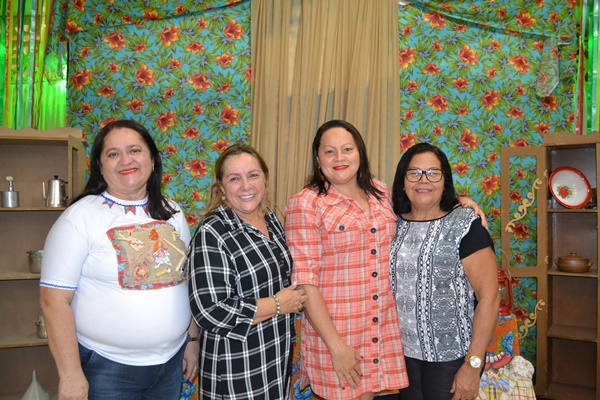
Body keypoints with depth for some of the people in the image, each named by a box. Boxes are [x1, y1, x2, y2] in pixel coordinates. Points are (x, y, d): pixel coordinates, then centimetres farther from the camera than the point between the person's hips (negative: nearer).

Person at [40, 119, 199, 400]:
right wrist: (71, 377, -14)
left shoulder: (171, 213, 4)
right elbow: (54, 301, -13)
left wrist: (192, 340, 12)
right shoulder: (79, 217, -11)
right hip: (106, 367, -4)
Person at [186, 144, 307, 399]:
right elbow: (210, 312, -26)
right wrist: (278, 305, -19)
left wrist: (294, 300, 2)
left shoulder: (271, 220, 3)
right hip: (236, 371, -7)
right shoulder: (212, 235, -20)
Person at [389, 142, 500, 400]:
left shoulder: (465, 226, -10)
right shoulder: (393, 226, 3)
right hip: (403, 353, 4)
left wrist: (473, 365, -16)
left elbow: (489, 297, -13)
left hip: (451, 356, -4)